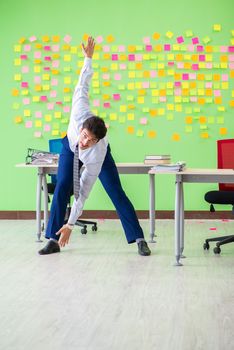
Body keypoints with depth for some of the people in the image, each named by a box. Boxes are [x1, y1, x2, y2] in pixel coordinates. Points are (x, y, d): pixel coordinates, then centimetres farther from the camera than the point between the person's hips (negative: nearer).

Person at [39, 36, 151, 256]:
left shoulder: (98, 154, -43)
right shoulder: (79, 113, -44)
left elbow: (83, 193, -36)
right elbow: (82, 85, -26)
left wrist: (70, 225, -33)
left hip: (101, 156, -3)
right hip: (70, 146, 3)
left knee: (116, 193, -12)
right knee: (61, 188, -11)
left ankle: (139, 240, -5)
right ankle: (53, 240, -4)